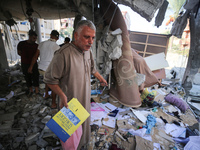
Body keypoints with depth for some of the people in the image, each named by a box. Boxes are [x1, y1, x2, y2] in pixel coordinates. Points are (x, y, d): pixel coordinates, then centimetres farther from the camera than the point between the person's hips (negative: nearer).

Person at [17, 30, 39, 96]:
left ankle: (37, 91, 13)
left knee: (35, 78, 0)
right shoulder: (21, 44, -12)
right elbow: (19, 53, 2)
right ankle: (30, 90, 34)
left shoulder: (36, 46, -9)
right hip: (24, 65, 1)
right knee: (27, 78, 14)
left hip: (34, 65, 0)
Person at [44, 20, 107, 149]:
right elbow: (50, 79, -20)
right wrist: (62, 95, -27)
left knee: (84, 123, 29)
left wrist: (101, 79, 21)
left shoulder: (88, 51, -3)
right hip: (70, 102, -7)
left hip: (85, 99, 8)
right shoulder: (64, 54, -29)